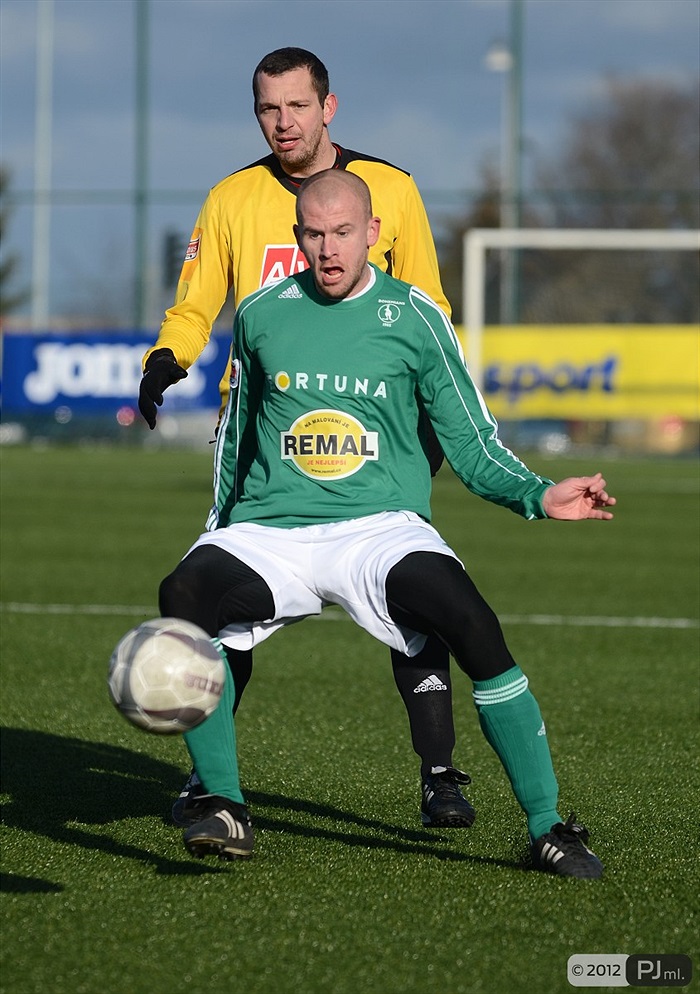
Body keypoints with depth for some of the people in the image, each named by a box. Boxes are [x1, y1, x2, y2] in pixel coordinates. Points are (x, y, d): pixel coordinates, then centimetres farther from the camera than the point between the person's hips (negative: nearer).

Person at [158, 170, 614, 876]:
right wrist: (219, 530, 25)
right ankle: (221, 807, -17)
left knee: (471, 620, -31)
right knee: (184, 594, -31)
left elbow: (474, 446, 9)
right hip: (268, 528, 2)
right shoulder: (262, 314, 12)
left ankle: (546, 825, -19)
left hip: (380, 526, -2)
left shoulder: (414, 318, 6)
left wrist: (538, 496, -7)